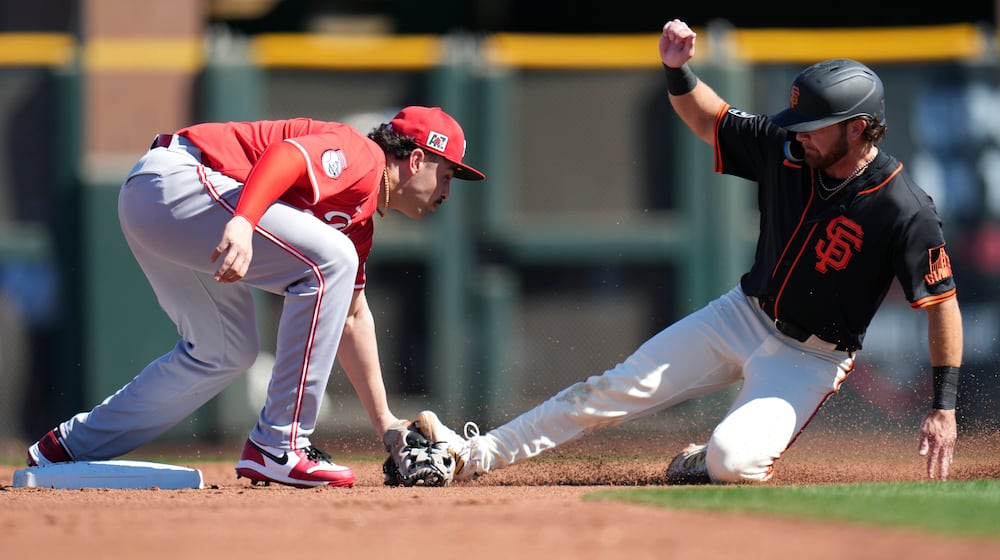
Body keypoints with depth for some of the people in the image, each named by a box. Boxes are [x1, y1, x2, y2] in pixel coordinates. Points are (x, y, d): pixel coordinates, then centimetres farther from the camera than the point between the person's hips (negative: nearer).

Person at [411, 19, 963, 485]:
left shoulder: (904, 212, -25)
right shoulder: (784, 149, -9)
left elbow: (943, 302, -19)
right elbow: (708, 119, 6)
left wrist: (944, 406, -23)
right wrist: (678, 71, -16)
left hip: (810, 357, -5)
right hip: (743, 313, 5)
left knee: (730, 460, -28)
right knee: (618, 388, -2)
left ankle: (709, 461, 9)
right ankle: (473, 455, 3)